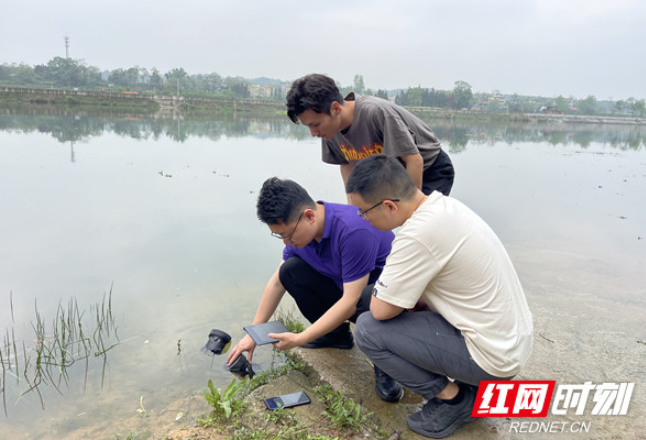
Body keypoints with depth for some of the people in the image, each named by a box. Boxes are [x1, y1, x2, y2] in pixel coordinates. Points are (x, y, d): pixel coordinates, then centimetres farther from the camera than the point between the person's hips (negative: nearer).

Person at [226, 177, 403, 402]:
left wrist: (300, 339, -26)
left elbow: (350, 302, -31)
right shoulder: (301, 230, -8)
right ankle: (336, 334, 10)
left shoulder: (353, 230, -34)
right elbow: (277, 282, 3)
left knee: (370, 304, -41)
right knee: (289, 270, -9)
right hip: (343, 286, 7)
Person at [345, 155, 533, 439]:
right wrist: (406, 292, 3)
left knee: (367, 329, -11)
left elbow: (381, 309, -19)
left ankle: (452, 399, 3)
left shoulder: (419, 233, -28)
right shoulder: (444, 205, 0)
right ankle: (479, 384, 17)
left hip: (493, 357, -9)